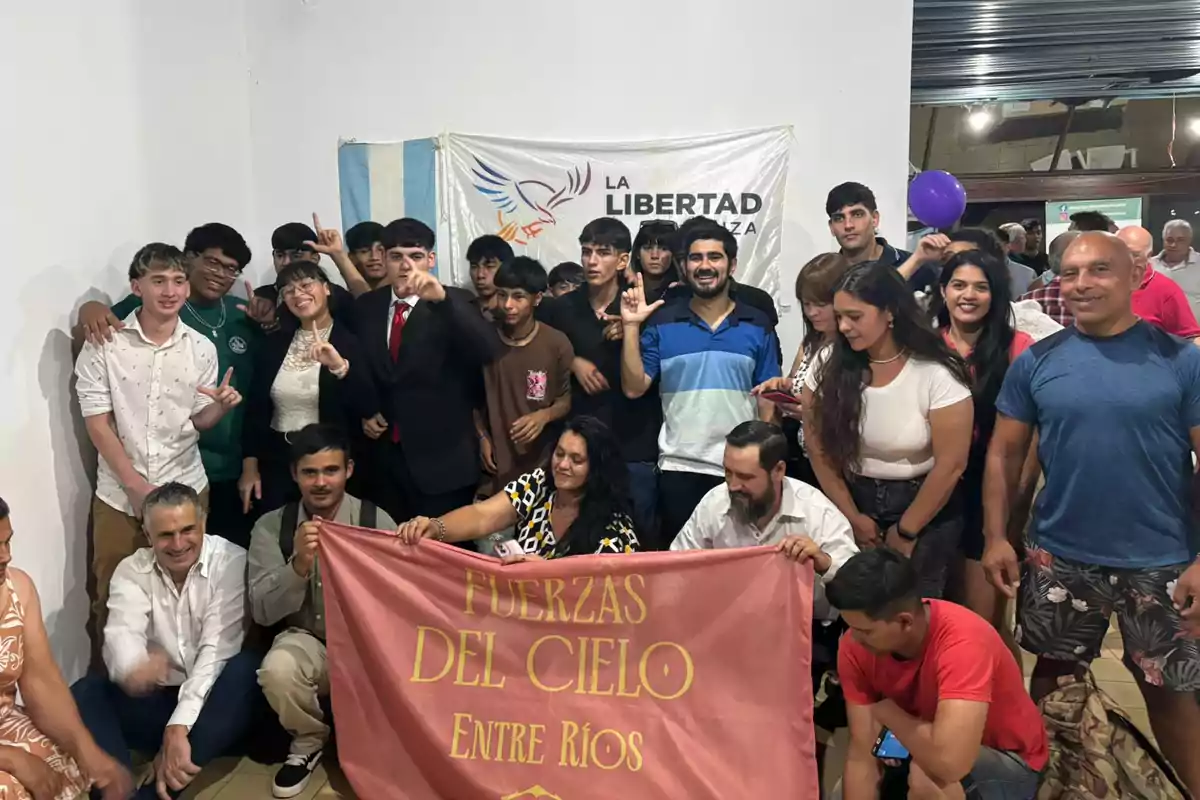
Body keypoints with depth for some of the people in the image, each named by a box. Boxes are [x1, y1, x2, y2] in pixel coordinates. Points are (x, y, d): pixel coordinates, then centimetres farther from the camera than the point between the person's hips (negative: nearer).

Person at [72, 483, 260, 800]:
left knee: (245, 669, -33)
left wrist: (179, 726, -31)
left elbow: (217, 648, -20)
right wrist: (133, 671, -43)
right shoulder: (131, 570, 1)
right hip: (156, 699, 3)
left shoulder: (231, 562, -11)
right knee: (84, 693, -20)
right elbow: (121, 633, -17)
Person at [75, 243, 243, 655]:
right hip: (119, 493, -1)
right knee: (115, 598, 11)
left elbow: (197, 421, 5)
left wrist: (220, 406, -18)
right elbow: (97, 423, -7)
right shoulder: (104, 345, -7)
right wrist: (136, 485, -11)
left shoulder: (202, 348, 0)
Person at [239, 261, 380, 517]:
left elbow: (369, 408, -17)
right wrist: (250, 466, 6)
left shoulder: (350, 341, -7)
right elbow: (256, 407, 9)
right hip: (277, 463, 4)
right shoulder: (274, 342, 6)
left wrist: (341, 367, -30)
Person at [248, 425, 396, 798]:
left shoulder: (377, 521, -8)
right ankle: (309, 740, 3)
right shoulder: (271, 527, -6)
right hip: (305, 640, 1)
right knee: (277, 669, -31)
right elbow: (262, 612, -11)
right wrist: (300, 564, -28)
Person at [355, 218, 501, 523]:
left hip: (441, 456, -4)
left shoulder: (453, 304, -7)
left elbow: (489, 351, -26)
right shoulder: (367, 306, 8)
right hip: (385, 455, 4)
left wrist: (442, 298, -34)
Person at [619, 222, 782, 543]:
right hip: (678, 467, 0)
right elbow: (633, 388, -4)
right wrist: (631, 326, -11)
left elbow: (768, 399, 5)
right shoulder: (662, 323, 1)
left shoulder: (758, 325, 3)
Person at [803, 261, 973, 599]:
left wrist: (905, 531, -7)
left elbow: (950, 466, -13)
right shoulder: (829, 365, -9)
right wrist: (851, 516, -1)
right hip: (855, 500, 3)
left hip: (923, 509, -2)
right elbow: (819, 447, -3)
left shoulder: (938, 375, -18)